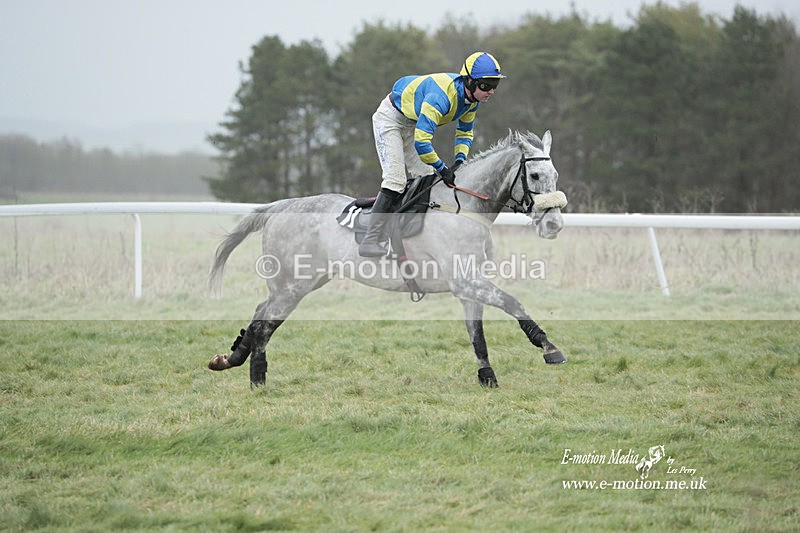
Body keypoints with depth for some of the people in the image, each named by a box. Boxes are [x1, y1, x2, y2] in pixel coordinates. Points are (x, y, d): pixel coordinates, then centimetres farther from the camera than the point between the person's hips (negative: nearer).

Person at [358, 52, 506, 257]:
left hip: (413, 123, 9)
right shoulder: (442, 96, -39)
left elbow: (465, 132, 8)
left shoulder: (472, 98, -11)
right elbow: (421, 142, -43)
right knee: (395, 180, -18)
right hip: (390, 118, -9)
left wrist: (460, 160, -9)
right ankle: (370, 242, -17)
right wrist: (443, 169, -32)